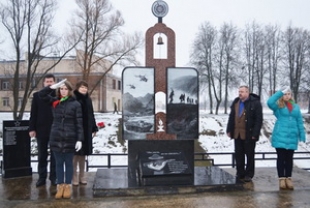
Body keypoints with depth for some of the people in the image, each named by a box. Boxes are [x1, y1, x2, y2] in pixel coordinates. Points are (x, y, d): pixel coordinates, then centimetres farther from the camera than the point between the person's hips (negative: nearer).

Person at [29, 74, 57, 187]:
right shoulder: (37, 95, 5)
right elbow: (33, 114, 3)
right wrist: (32, 128, -2)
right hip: (41, 130, 2)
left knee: (54, 155, 7)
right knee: (42, 155, 9)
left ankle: (54, 177, 17)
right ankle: (42, 177, 18)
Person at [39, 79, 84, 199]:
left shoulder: (75, 104, -5)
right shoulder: (54, 102, 7)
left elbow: (79, 123, -6)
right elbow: (41, 94, 6)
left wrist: (79, 139, -12)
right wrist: (54, 86, -5)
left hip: (70, 139, -3)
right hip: (56, 138, 3)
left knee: (68, 163, 8)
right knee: (59, 163, 10)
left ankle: (68, 186, 19)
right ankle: (60, 186, 19)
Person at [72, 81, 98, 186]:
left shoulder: (88, 100, 10)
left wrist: (94, 128, 13)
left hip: (86, 131, 5)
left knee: (83, 154, 12)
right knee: (75, 154, 1)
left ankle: (82, 176, 21)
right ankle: (74, 177, 12)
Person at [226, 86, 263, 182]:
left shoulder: (255, 103, -7)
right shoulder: (236, 102, 13)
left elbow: (259, 120, -11)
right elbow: (231, 117, 17)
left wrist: (255, 134, -16)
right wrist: (229, 130, 11)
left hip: (249, 135, -6)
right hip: (237, 134, 6)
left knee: (250, 155, 5)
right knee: (238, 155, 11)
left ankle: (249, 175, 15)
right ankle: (240, 174, 23)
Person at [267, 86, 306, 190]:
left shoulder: (295, 106, 10)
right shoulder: (278, 106, 0)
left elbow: (300, 121, 10)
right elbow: (269, 102, -21)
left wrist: (302, 134, 4)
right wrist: (281, 92, -17)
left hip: (292, 137, 3)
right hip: (280, 136, -3)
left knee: (289, 158, 10)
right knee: (281, 158, 2)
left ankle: (288, 179, 17)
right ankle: (281, 179, 8)